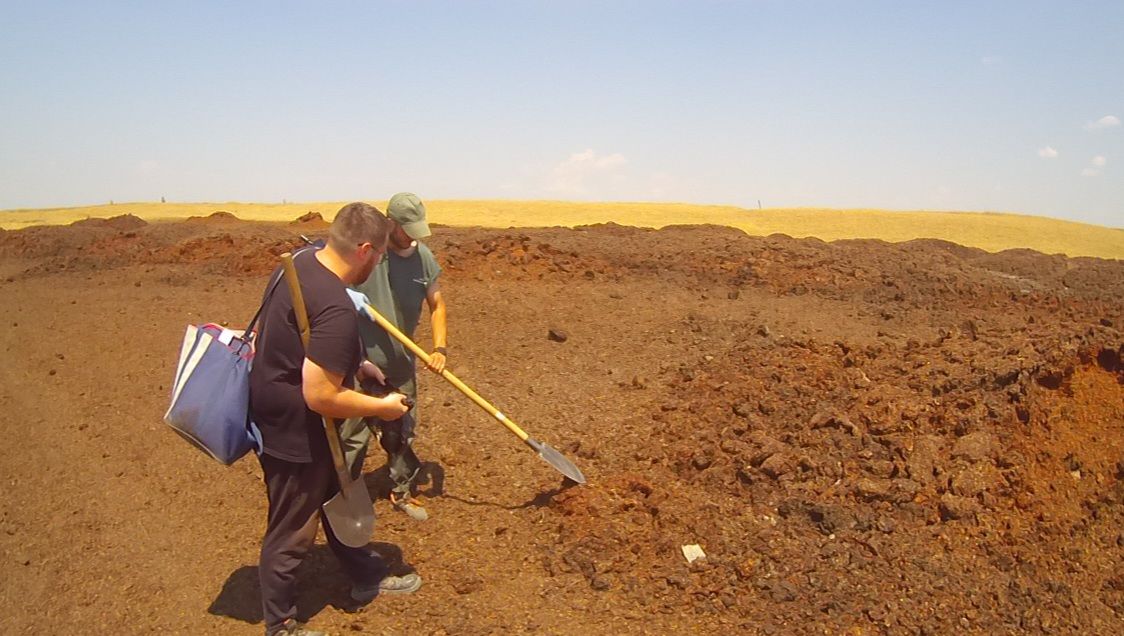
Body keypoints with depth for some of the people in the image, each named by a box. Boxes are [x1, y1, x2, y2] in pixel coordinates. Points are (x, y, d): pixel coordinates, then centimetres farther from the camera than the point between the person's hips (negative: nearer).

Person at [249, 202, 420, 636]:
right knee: (291, 533, 11)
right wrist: (382, 407, -18)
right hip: (293, 436, -10)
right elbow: (320, 397, -32)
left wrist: (352, 362, 17)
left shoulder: (301, 263, -3)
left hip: (280, 415, 10)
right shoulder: (337, 311, -33)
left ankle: (367, 579, 46)